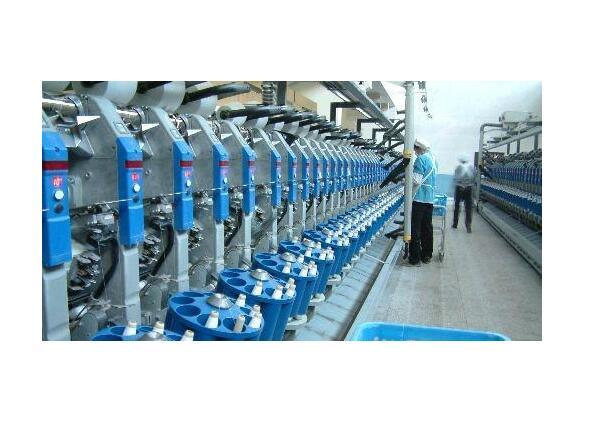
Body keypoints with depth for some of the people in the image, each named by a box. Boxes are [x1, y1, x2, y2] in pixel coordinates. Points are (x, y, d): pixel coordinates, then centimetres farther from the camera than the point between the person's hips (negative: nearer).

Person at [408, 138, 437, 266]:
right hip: (430, 199, 8)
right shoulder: (433, 158, 13)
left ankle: (415, 258, 0)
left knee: (415, 229, -3)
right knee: (427, 227, 14)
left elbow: (417, 181, -19)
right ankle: (427, 255, 22)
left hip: (419, 199, -8)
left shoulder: (421, 159, -13)